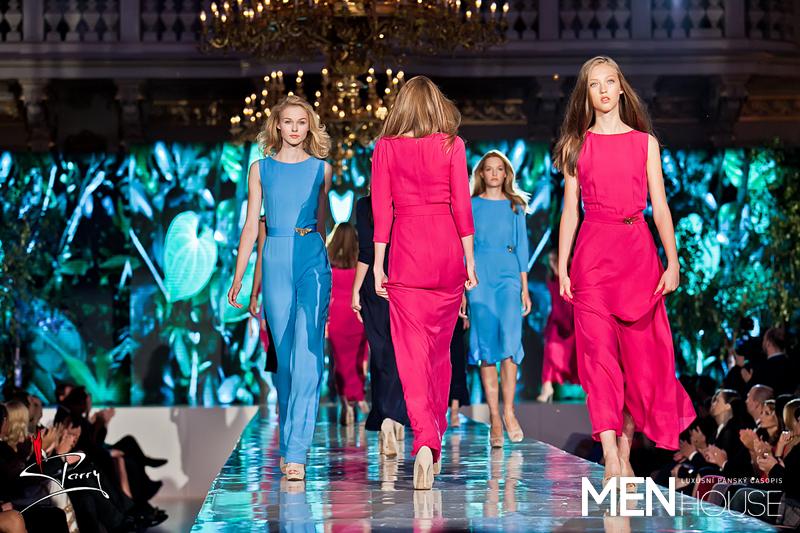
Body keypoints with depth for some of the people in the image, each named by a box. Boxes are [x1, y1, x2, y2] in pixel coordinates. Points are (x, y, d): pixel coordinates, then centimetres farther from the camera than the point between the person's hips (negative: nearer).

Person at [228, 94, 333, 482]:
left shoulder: (321, 169, 8)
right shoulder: (261, 169, 9)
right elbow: (251, 225, 9)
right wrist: (238, 276, 3)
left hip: (312, 260, -1)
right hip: (275, 261, 1)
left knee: (307, 355, -13)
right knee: (285, 357, 7)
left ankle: (296, 452, -17)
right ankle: (289, 444, 18)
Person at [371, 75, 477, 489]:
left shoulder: (386, 149, 2)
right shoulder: (452, 145, 1)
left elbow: (381, 209, 0)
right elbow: (461, 205, -1)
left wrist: (378, 264, 3)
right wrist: (469, 258, 6)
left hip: (407, 250, -1)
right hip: (447, 249, 1)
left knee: (411, 351, -4)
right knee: (441, 348, 15)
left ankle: (424, 441, -21)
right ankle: (436, 437, 24)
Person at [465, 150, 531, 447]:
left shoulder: (515, 207, 14)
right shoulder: (471, 206, 10)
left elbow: (522, 247, 12)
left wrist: (525, 287, 6)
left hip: (508, 275, 1)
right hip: (480, 277, 0)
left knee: (510, 339, -16)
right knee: (486, 345, -4)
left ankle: (508, 410, -8)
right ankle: (494, 418, -3)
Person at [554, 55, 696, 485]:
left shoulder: (645, 142, 9)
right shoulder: (576, 145, 10)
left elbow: (660, 206, 7)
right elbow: (570, 209, 9)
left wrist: (672, 262, -1)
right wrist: (562, 268, 2)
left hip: (638, 253, 1)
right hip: (592, 253, -1)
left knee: (641, 351, 2)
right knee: (599, 349, -12)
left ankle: (626, 450, 14)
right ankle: (610, 456, -20)